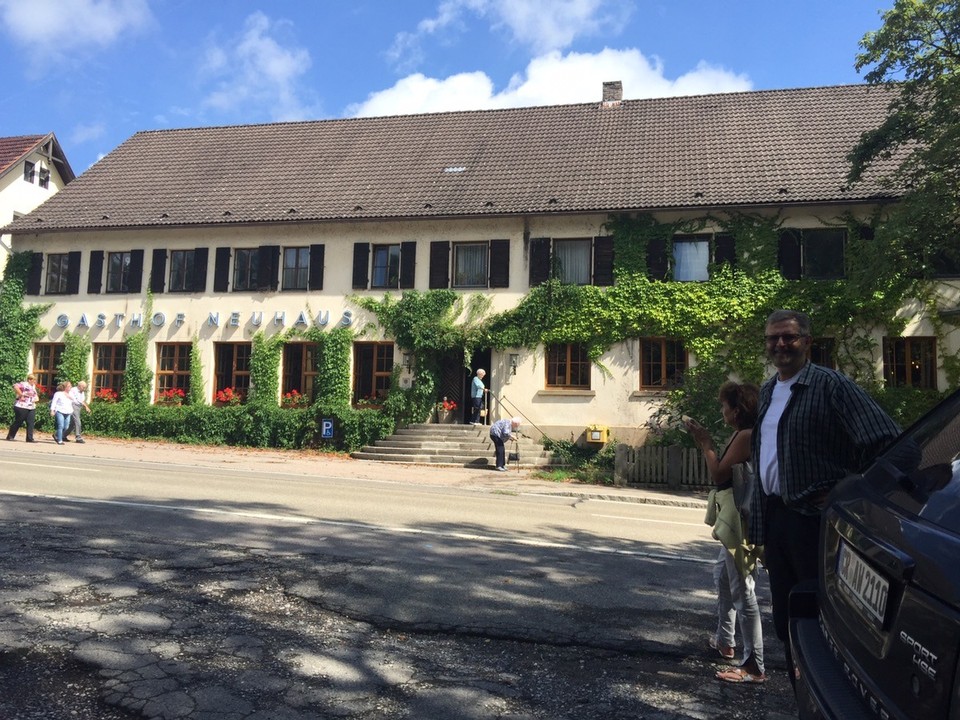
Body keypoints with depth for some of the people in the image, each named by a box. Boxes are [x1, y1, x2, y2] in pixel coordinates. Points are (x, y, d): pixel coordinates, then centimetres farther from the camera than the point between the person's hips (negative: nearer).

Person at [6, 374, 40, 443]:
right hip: (22, 406, -8)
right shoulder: (24, 384, -11)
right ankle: (10, 436, 17)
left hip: (31, 408, 8)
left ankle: (30, 438, -1)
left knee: (31, 423, -1)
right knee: (18, 422, 2)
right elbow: (16, 387, -30)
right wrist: (21, 395, -25)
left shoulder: (33, 386, 16)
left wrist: (35, 399, 13)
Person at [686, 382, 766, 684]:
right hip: (733, 520, 12)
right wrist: (704, 441, 13)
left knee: (743, 590, -7)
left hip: (741, 520, -12)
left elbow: (718, 473, -16)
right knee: (723, 576, 24)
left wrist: (705, 443, -8)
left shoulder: (745, 436, -18)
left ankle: (753, 667, -1)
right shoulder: (740, 435, 13)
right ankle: (725, 641, 40)